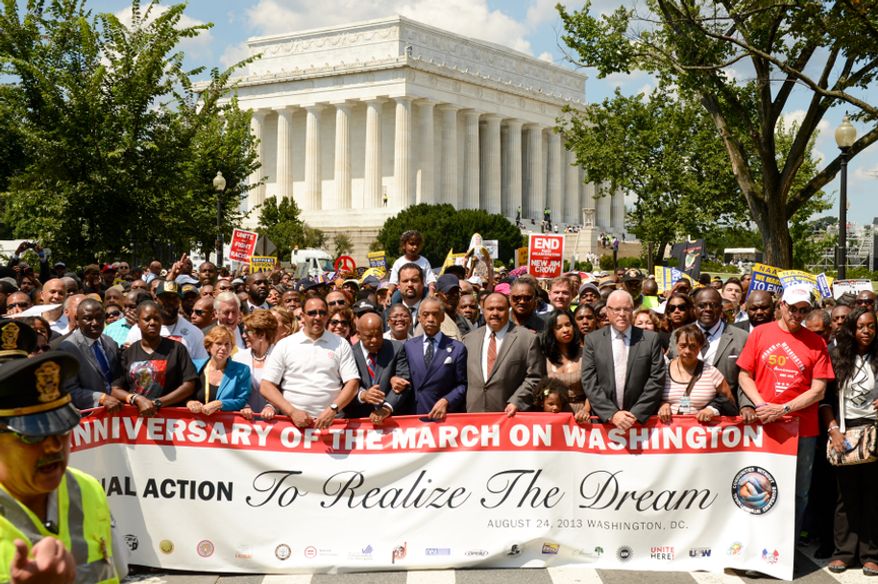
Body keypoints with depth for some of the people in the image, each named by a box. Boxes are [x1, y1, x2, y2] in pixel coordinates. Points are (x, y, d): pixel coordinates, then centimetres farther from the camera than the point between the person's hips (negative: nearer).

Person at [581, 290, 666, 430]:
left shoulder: (650, 339, 1)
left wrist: (636, 413, -12)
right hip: (603, 418, 0)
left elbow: (657, 380, -3)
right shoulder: (593, 340, 2)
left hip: (642, 419, 0)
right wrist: (612, 414, -13)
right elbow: (589, 382, -4)